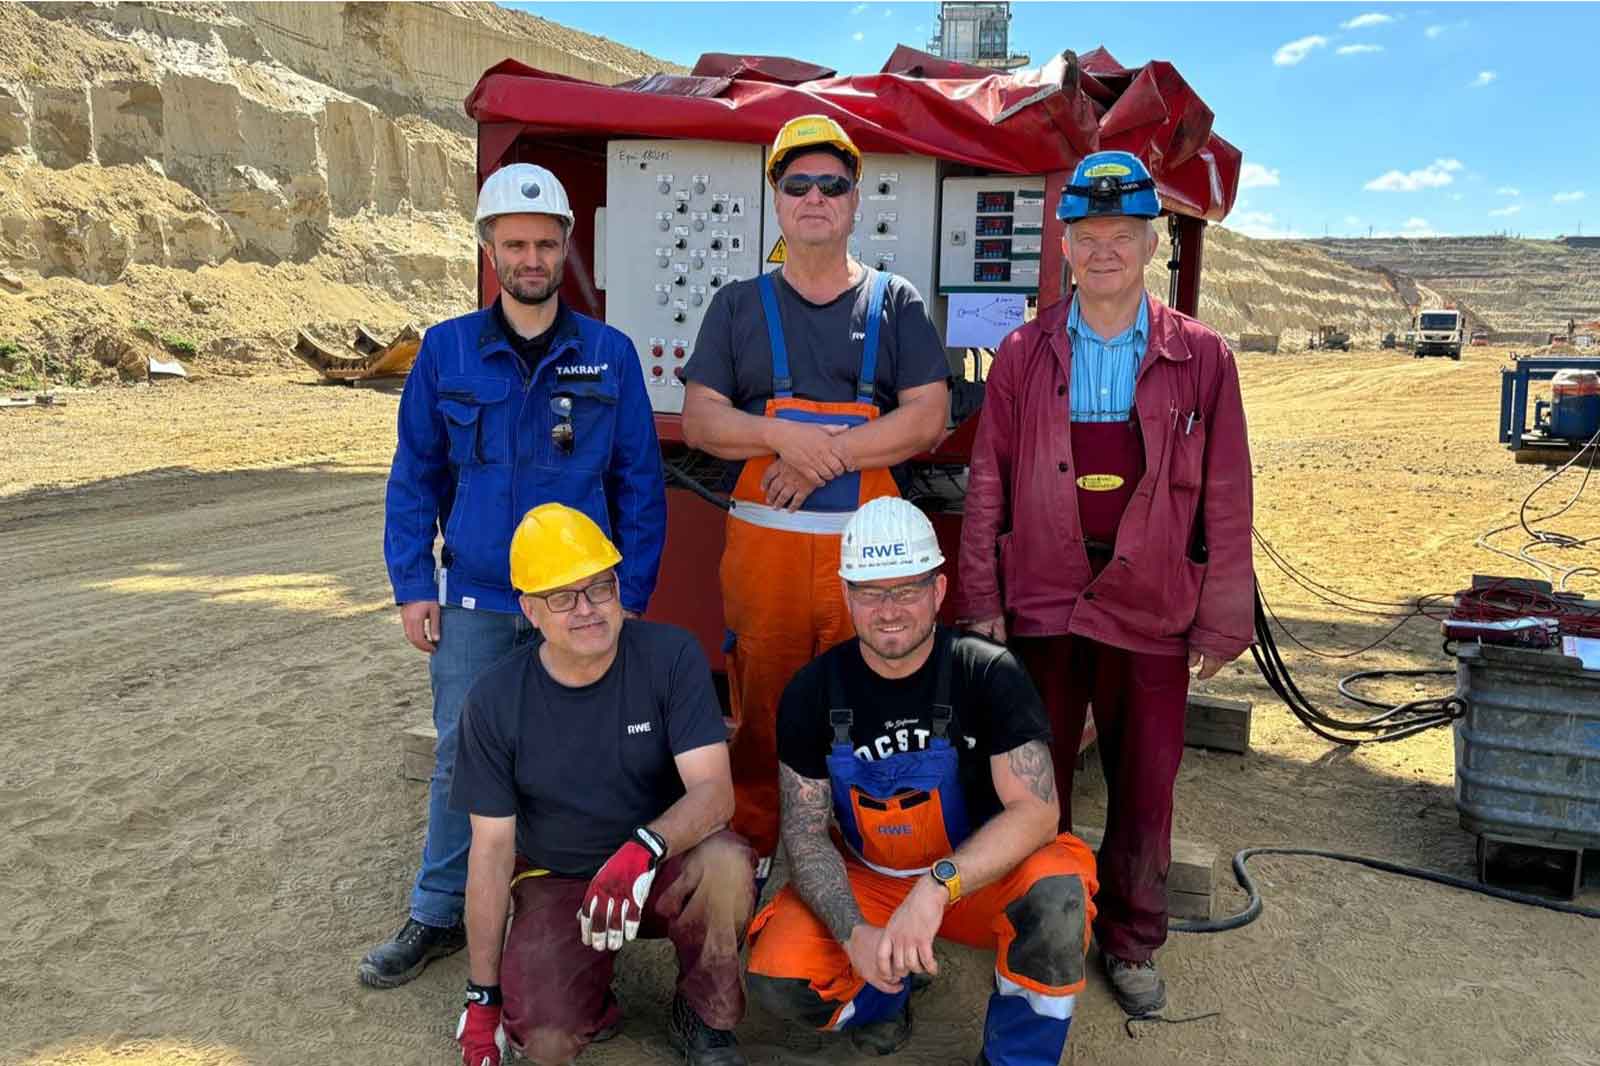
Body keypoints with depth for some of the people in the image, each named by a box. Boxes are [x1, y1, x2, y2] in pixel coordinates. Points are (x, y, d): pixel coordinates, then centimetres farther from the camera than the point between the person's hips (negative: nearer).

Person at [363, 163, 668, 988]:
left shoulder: (609, 355, -1)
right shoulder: (446, 350, 2)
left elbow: (641, 483, 2)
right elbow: (415, 476, 6)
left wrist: (631, 595, -2)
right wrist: (412, 586, 1)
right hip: (475, 600, 1)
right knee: (459, 756, 7)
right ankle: (439, 914, 25)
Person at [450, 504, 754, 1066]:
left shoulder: (670, 656, -16)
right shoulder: (494, 700, -12)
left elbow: (714, 791, -22)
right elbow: (492, 847, -8)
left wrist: (644, 848, -44)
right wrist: (483, 996, -7)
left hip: (664, 870, 0)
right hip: (555, 882, 1)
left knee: (727, 862, -34)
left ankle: (703, 1020, -5)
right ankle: (592, 997, 15)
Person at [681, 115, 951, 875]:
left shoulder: (896, 302, 10)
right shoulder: (739, 306, 12)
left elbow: (928, 418, 0)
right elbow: (699, 420, 5)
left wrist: (826, 455, -11)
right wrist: (783, 437, -13)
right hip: (763, 543, 1)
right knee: (759, 713, 6)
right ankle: (748, 861, 21)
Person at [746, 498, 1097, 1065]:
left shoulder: (989, 673, -17)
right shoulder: (812, 693, -9)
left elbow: (1035, 809, -24)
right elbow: (804, 831, -8)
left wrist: (939, 885, -38)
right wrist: (853, 932, -25)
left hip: (979, 877, -2)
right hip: (866, 880, 2)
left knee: (1057, 892, -34)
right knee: (776, 980, -22)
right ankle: (885, 995, 13)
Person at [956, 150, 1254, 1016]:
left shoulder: (1200, 358, -1)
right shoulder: (1024, 354, 2)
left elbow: (1226, 499, 0)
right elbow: (987, 484, 3)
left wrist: (1222, 621, -1)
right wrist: (980, 602, 0)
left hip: (1151, 614, 0)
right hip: (1042, 605, 1)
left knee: (1145, 789, 10)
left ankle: (1131, 943, 31)